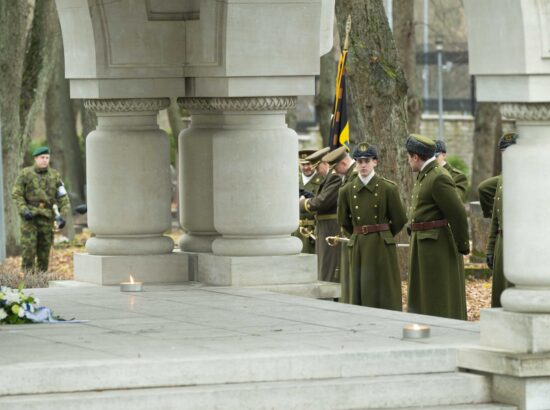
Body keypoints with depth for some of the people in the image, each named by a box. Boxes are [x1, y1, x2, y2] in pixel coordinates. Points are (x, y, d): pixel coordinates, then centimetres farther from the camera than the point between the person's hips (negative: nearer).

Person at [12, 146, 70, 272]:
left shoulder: (54, 175, 3)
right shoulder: (25, 174, -3)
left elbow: (62, 197, 4)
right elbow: (16, 195, -4)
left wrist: (62, 216, -8)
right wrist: (24, 211, -19)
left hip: (46, 218, 3)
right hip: (29, 217, -3)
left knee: (44, 252, 3)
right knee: (28, 250, -11)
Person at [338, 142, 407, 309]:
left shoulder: (388, 188, -4)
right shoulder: (347, 191, 4)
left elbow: (399, 219, 3)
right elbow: (343, 221, 16)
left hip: (383, 246, -3)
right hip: (359, 248, 3)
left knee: (385, 292, -1)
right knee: (360, 293, 3)